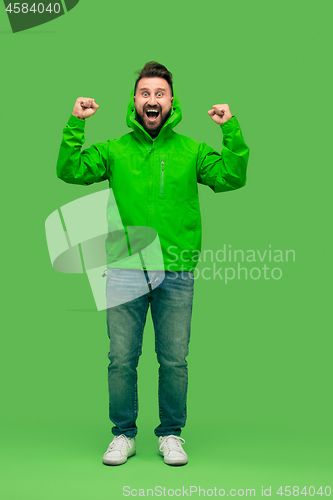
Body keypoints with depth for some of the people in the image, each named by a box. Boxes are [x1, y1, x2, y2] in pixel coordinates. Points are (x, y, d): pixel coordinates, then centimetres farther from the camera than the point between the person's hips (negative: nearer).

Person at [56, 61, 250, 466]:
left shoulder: (191, 151, 8)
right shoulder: (114, 150, 8)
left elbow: (231, 178, -2)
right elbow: (71, 171, -2)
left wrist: (232, 132, -11)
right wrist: (75, 125, -9)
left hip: (176, 274, 0)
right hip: (124, 272, 0)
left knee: (174, 360, 6)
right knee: (121, 358, 5)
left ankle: (171, 434, 23)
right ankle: (123, 434, 22)